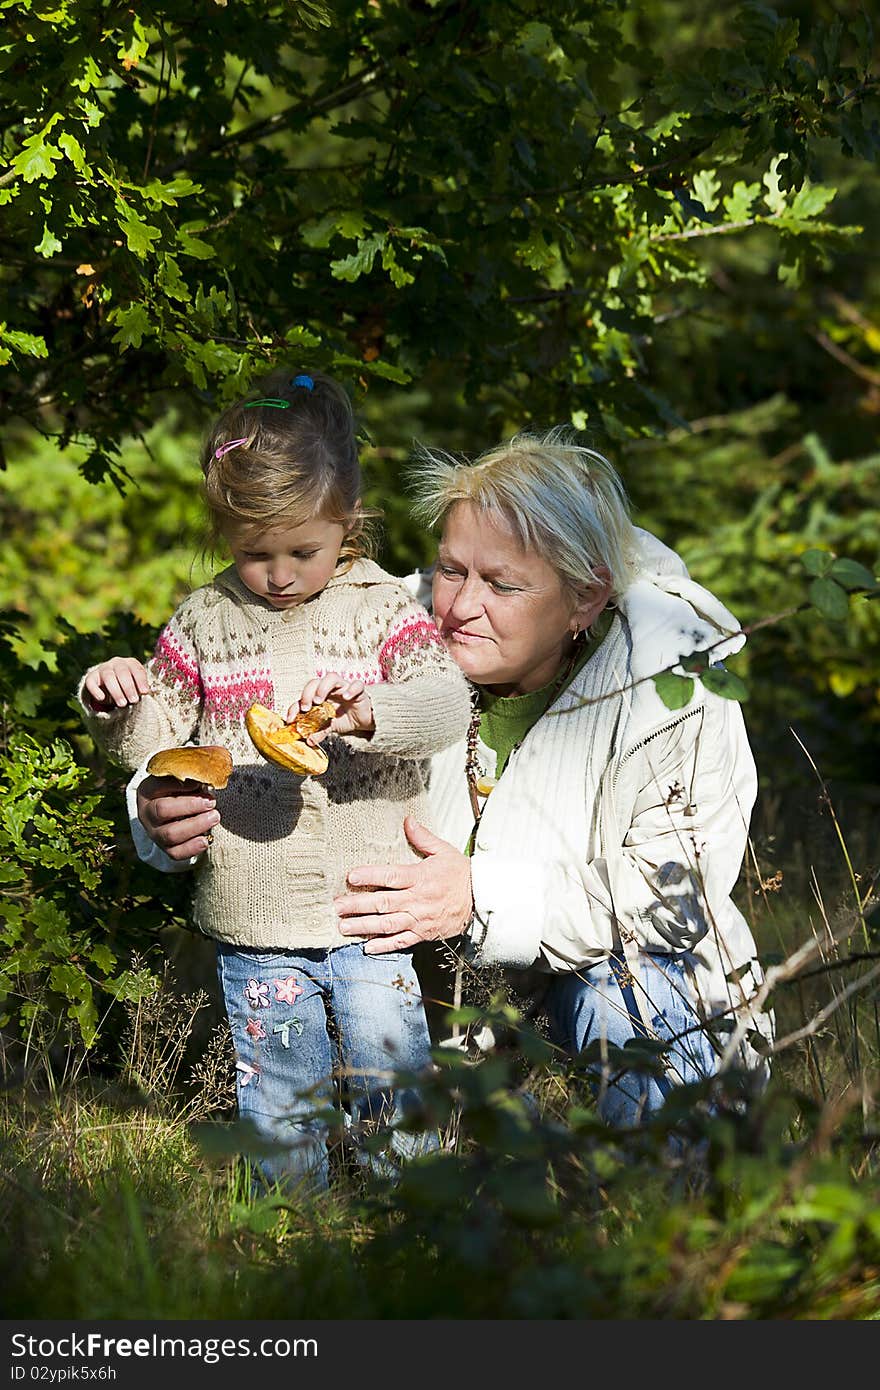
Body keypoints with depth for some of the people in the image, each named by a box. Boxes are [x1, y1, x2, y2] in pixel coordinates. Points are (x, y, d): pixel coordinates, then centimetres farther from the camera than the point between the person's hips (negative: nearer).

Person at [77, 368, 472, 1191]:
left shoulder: (382, 610, -1)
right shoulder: (204, 622, 5)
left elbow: (447, 704, -16)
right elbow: (151, 741, 10)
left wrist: (368, 712, -35)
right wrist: (112, 705, -12)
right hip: (252, 924, 2)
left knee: (391, 1085, 3)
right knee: (276, 1106, 10)